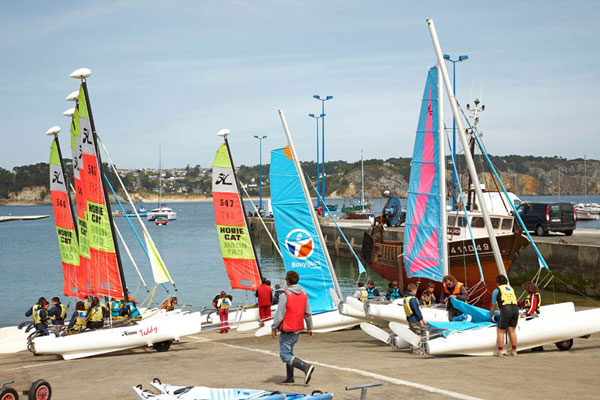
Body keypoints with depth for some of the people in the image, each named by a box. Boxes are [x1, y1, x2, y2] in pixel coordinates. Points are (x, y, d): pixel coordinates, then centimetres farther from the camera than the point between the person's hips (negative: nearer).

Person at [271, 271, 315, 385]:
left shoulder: (285, 295, -16)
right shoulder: (304, 294, 5)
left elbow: (279, 314, -16)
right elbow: (308, 313, 11)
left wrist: (273, 329, -6)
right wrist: (310, 328, 21)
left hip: (287, 330, -8)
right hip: (297, 329, 8)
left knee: (285, 355, -5)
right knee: (289, 353, 19)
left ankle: (306, 367, -21)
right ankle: (289, 378, 20)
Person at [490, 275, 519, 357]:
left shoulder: (496, 290, 12)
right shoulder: (511, 289, 28)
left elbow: (493, 306, 16)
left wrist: (491, 316, 31)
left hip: (505, 309, -5)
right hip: (515, 308, 5)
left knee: (500, 331, 0)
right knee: (512, 331, 11)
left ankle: (499, 351, -2)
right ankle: (514, 351, 11)